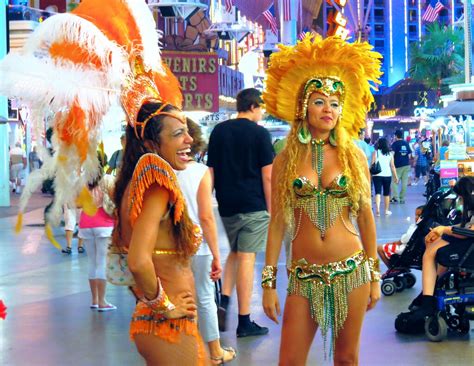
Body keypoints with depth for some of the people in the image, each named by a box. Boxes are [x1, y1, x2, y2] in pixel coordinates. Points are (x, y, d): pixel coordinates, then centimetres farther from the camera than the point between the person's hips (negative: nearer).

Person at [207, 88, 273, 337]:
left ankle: (224, 301, 3)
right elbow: (267, 175, -8)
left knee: (234, 252, 22)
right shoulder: (259, 133, -6)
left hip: (226, 205, 5)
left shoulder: (219, 131, 8)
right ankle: (244, 322, 2)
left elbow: (211, 170, 10)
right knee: (246, 257, -2)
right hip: (253, 205, -5)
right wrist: (271, 209, -2)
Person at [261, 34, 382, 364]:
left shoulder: (354, 156, 3)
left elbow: (366, 218, 6)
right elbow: (277, 224, 3)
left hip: (352, 272, 1)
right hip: (304, 275, 0)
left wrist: (375, 277, 7)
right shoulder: (285, 161, 3)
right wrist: (269, 283, 0)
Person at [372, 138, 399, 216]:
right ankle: (387, 210, 21)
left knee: (378, 192, -6)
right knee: (387, 193, 14)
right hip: (387, 175, 2)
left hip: (377, 175, -2)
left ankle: (377, 209, -25)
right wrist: (395, 176, 10)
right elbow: (392, 166, 4)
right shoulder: (390, 154, 4)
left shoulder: (375, 152, -3)